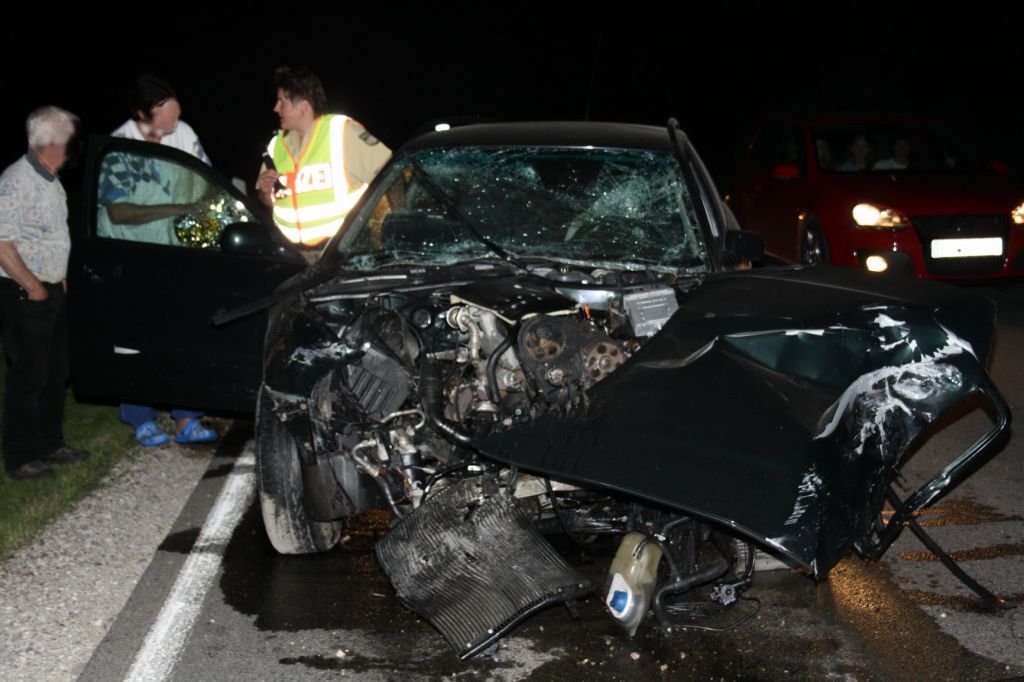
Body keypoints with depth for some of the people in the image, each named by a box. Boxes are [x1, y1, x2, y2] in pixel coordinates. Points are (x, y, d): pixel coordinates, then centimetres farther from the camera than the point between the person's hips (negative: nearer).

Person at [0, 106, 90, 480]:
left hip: (51, 291, 9)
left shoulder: (50, 180, 11)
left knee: (55, 375, 16)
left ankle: (50, 445, 30)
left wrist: (59, 278, 14)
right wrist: (33, 287, -18)